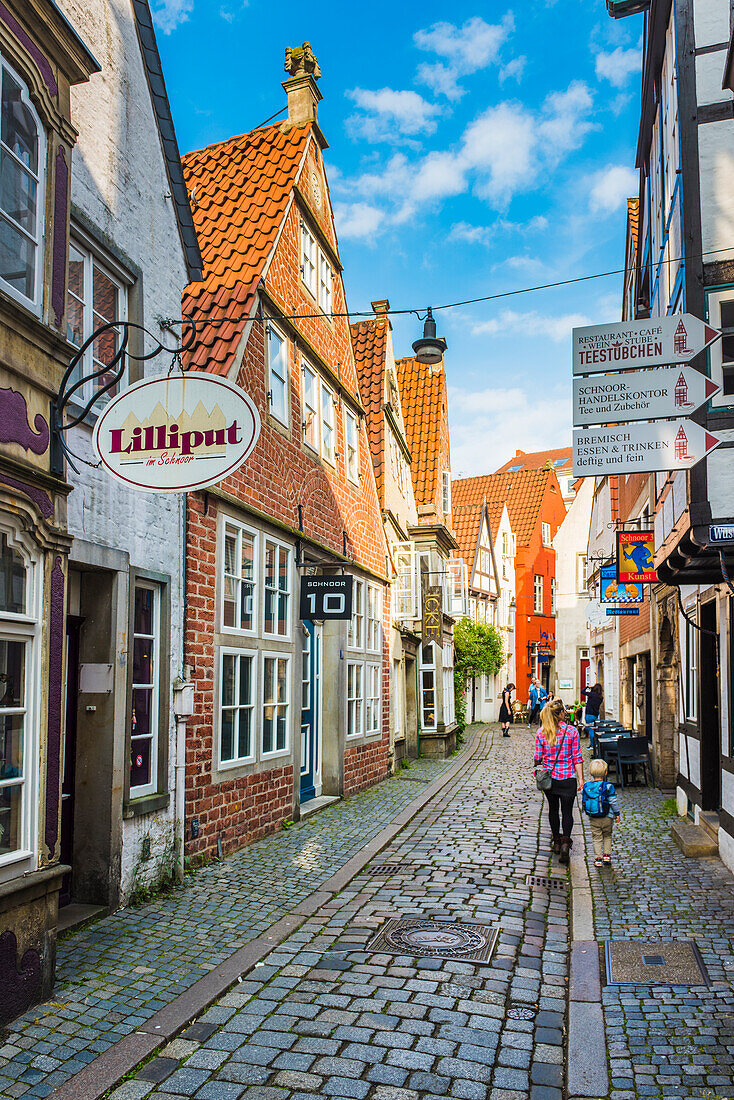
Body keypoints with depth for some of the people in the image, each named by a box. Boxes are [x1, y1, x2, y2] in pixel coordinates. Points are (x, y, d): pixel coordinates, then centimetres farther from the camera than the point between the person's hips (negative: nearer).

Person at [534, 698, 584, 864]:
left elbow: (538, 758, 0)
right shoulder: (572, 731, -9)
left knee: (553, 809, 18)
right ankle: (565, 842, -11)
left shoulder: (541, 733, -5)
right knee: (567, 811, 6)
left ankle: (557, 841, 28)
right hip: (568, 777, -2)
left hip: (548, 777, 2)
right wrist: (581, 778, -1)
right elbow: (577, 758, -7)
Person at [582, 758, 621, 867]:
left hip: (593, 818, 2)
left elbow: (585, 800, 10)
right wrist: (617, 813, 3)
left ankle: (598, 858, 6)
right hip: (607, 817, -1)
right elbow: (613, 801, -8)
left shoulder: (587, 786, -4)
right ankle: (607, 855, 20)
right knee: (607, 836, 20)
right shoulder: (608, 787, -13)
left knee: (597, 838, 9)